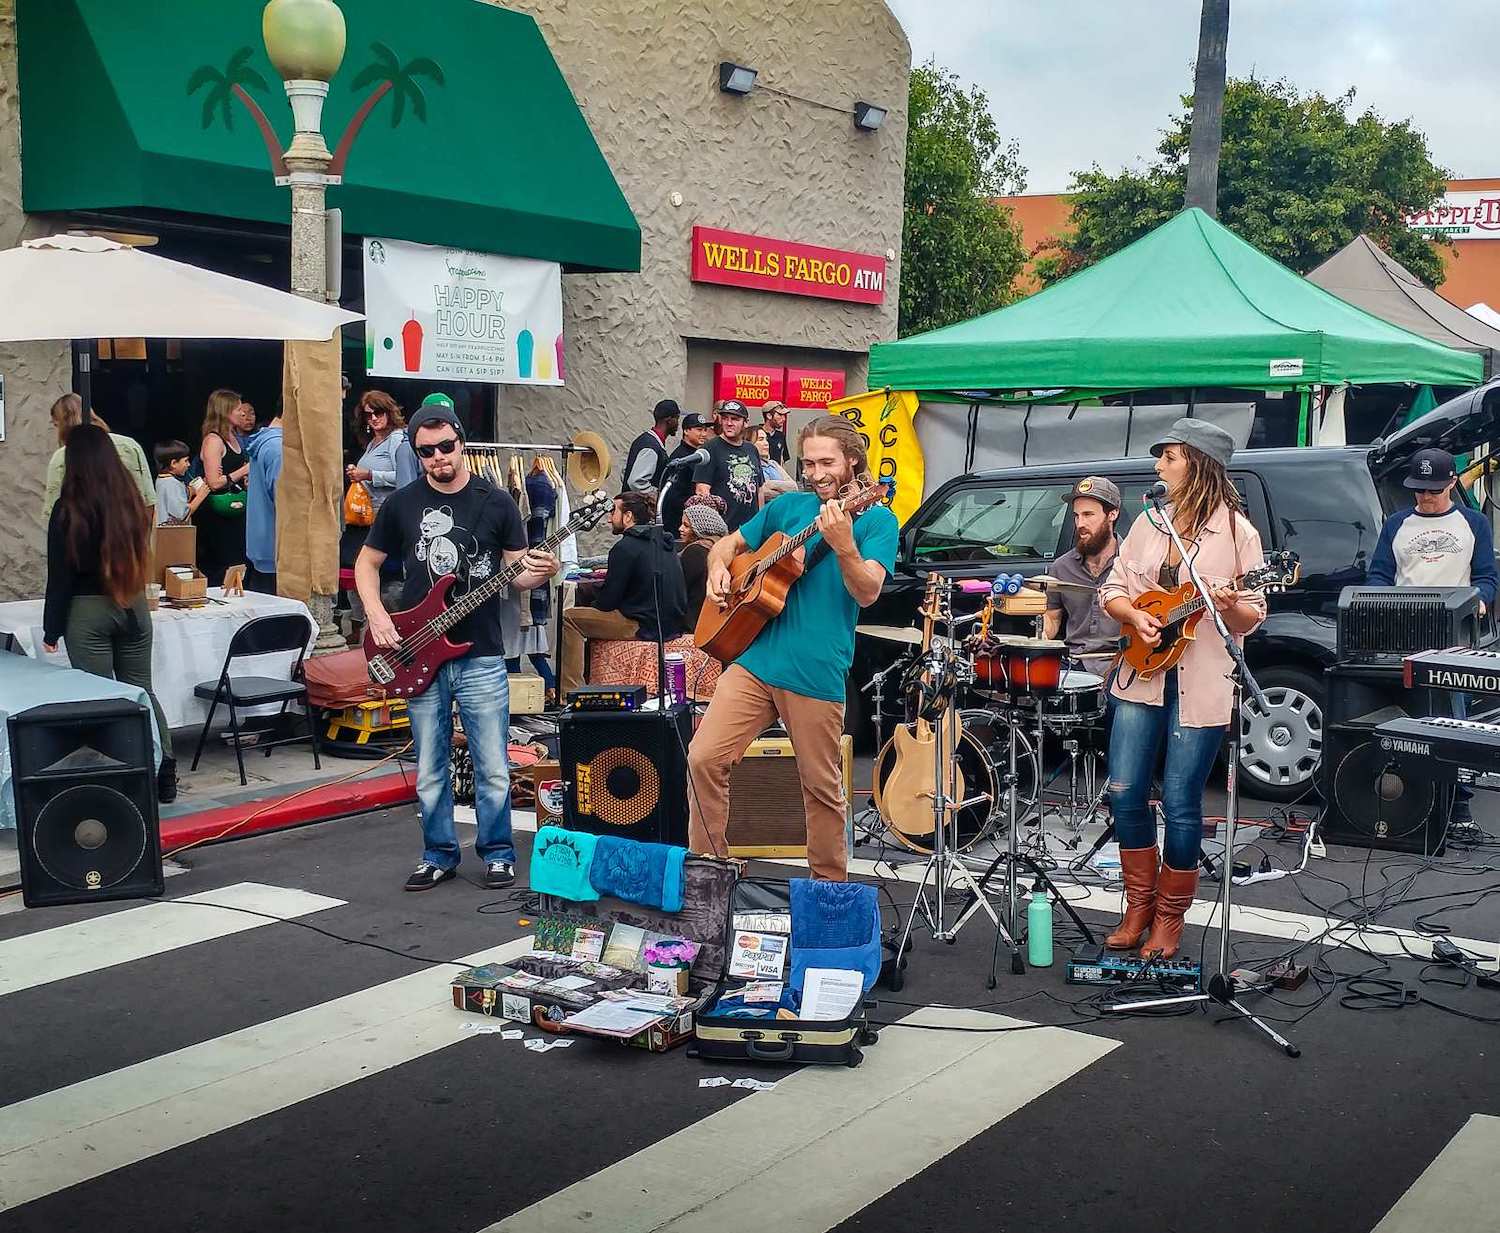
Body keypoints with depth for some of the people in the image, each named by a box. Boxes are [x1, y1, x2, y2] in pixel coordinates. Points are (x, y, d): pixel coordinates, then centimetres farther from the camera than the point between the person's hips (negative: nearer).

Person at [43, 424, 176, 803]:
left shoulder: (69, 509, -11)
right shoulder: (133, 502, 1)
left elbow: (60, 574, -7)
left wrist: (52, 629, -1)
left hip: (87, 612, -4)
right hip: (134, 607, 4)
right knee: (141, 690, 12)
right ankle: (164, 774, 12)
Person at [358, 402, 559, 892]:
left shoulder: (496, 502, 0)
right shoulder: (401, 503, 3)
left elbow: (517, 573, 5)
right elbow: (367, 562, 14)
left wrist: (537, 574, -18)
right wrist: (376, 614, -2)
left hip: (481, 658, -1)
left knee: (493, 770, 1)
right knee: (431, 772, 8)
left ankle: (497, 853, 18)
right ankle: (439, 855, 24)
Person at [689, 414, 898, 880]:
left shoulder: (876, 520, 0)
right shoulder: (788, 506, 13)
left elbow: (868, 593, -15)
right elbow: (729, 543, 25)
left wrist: (843, 546, -32)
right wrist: (718, 568, 3)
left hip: (817, 673, -4)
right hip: (754, 658, 4)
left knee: (822, 788, 6)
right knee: (703, 758, -6)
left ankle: (830, 888, 23)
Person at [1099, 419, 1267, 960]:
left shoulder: (1236, 531, -6)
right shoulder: (1150, 522, 9)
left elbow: (1252, 618, -4)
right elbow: (1112, 588, 12)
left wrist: (1229, 606, -25)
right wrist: (1134, 615, -8)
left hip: (1201, 686, -5)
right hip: (1143, 674, 5)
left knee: (1180, 804, -1)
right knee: (1125, 792, 4)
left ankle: (1169, 918, 16)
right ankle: (1139, 905, 20)